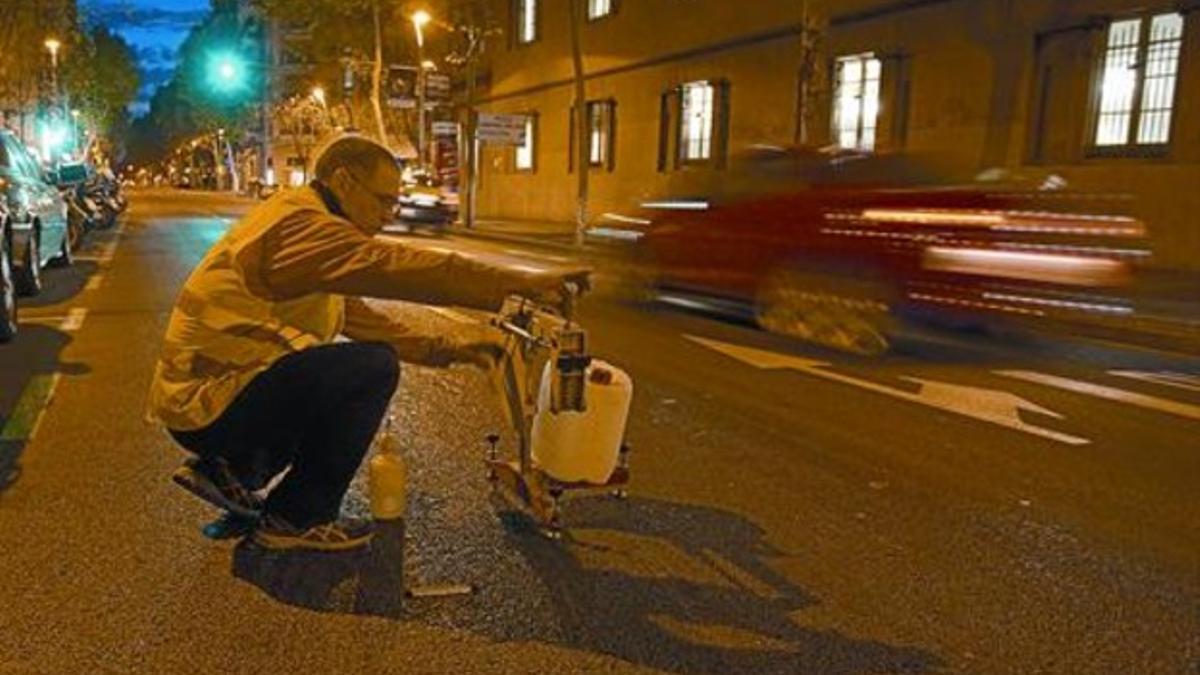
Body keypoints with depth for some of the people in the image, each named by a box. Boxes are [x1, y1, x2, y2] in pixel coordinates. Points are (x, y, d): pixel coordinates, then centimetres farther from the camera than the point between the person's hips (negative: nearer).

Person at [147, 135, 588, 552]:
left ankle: (229, 468, 16)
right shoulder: (299, 223, -16)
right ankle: (297, 519, -7)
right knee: (373, 369, -19)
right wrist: (521, 283, -29)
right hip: (210, 403, -10)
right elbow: (394, 266, -29)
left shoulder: (298, 223, 16)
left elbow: (360, 319, 17)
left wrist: (446, 348, 9)